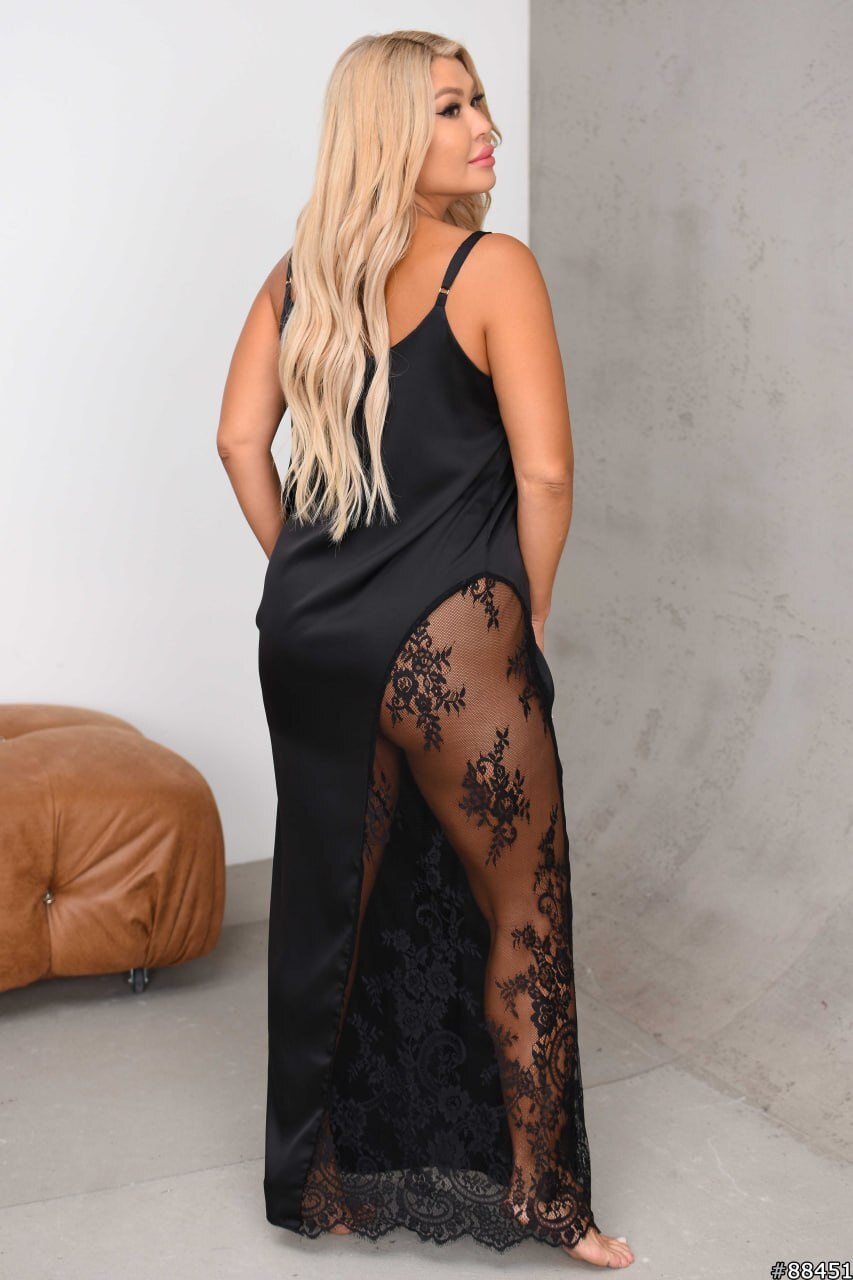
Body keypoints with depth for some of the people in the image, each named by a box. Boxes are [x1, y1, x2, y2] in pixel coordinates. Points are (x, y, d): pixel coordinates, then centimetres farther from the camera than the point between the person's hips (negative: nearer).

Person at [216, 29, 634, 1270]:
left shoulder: (300, 272, 9)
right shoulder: (493, 267, -8)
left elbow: (241, 442, 7)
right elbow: (543, 471, -13)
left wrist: (310, 573, 15)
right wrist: (527, 613, 1)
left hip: (307, 638, 7)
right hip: (444, 639, -6)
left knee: (331, 905, 17)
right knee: (524, 907, 9)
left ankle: (317, 1177, 32)